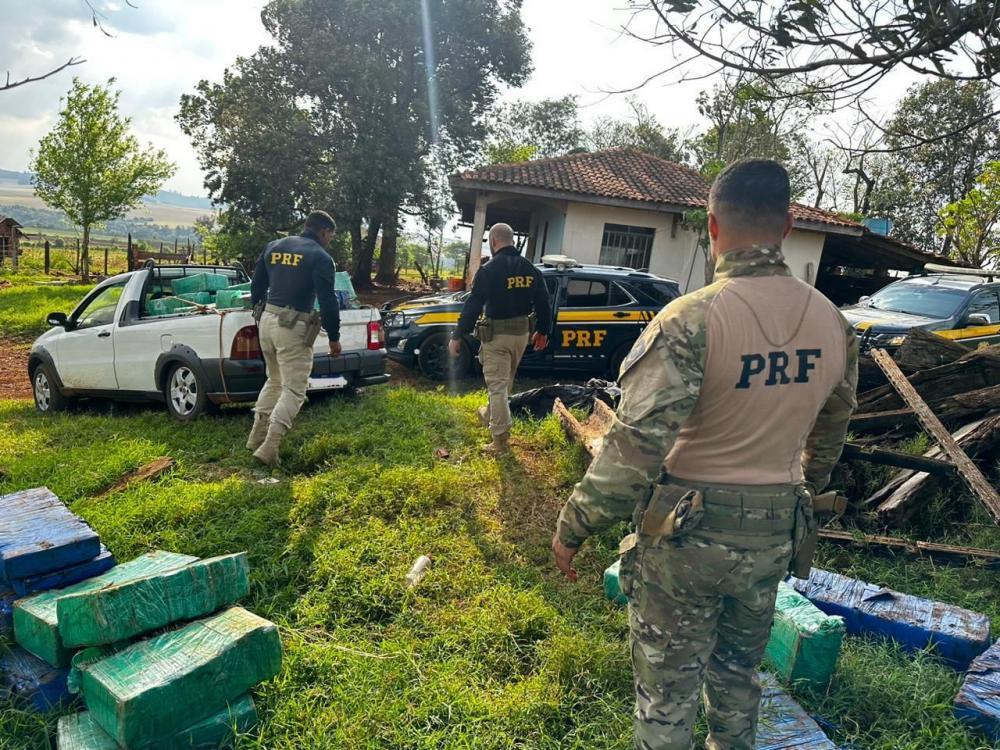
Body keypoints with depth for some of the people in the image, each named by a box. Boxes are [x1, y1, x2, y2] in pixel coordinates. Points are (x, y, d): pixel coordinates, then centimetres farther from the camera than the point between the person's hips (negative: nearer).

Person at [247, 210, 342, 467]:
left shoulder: (273, 247, 14)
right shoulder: (320, 257, -8)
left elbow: (256, 286, 18)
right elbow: (328, 301, -12)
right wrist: (334, 337, -3)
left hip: (267, 320, 7)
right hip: (293, 327, -7)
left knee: (274, 381, 23)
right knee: (294, 389, 0)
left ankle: (256, 438, 24)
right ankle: (269, 447, -8)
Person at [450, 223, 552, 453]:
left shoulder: (489, 270, -14)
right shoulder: (530, 268, 5)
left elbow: (473, 305, -16)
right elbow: (543, 302, 10)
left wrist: (457, 336, -11)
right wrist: (543, 331, 21)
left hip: (497, 333, -7)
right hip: (521, 332, 7)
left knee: (497, 385, -1)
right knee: (506, 382, 23)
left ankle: (501, 440, 0)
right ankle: (490, 415, 46)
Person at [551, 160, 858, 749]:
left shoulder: (692, 320, -23)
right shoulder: (834, 324, -2)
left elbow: (635, 445, -25)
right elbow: (828, 440, 12)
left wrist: (573, 528, -13)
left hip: (686, 532, -5)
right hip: (773, 539, 6)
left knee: (668, 687, 14)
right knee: (738, 677, 26)